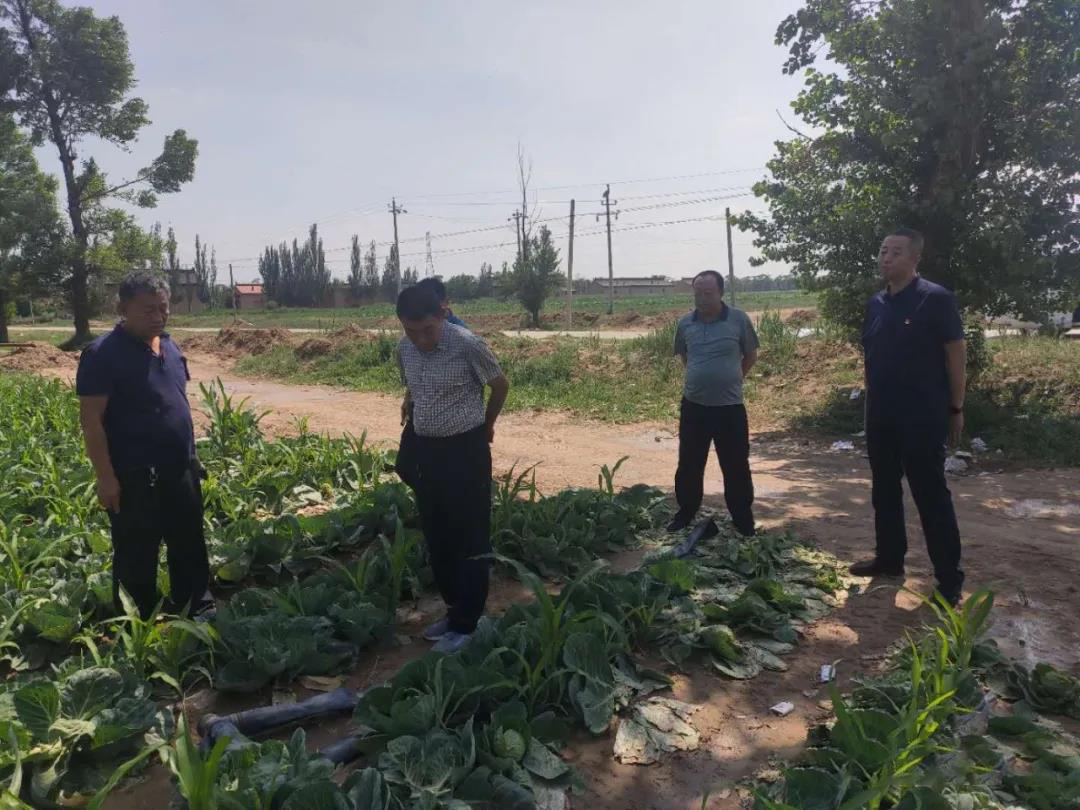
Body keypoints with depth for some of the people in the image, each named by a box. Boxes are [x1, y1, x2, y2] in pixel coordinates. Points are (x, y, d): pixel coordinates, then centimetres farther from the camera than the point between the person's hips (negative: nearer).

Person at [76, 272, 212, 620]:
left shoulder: (169, 346, 8)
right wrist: (106, 477, -18)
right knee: (137, 557, 7)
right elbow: (91, 420, -15)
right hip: (134, 477, -7)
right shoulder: (102, 354, -14)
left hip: (180, 471, 7)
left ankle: (196, 611, 35)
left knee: (190, 545, 18)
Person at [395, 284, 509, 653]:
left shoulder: (468, 346, -18)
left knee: (470, 540, 2)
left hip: (465, 451, -7)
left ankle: (466, 624, 13)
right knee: (437, 538, 14)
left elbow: (501, 385, -2)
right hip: (426, 450, 7)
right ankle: (453, 610, 30)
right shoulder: (404, 349, 1)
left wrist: (486, 426, 11)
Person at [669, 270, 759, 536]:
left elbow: (751, 356, 7)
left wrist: (730, 381, 12)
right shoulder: (685, 323, 1)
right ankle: (685, 514, 29)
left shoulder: (739, 320, -7)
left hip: (730, 408, -2)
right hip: (693, 407, 2)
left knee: (736, 468, 7)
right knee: (689, 465, 12)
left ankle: (743, 521, 22)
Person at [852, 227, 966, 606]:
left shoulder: (936, 299, -10)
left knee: (931, 497, -1)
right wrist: (872, 401, 13)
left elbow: (956, 354, -9)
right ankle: (889, 559, 31)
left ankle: (950, 580, 9)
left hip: (922, 418, -7)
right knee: (884, 492, 15)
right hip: (880, 416, 7)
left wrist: (956, 409, -9)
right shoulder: (875, 304, 9)